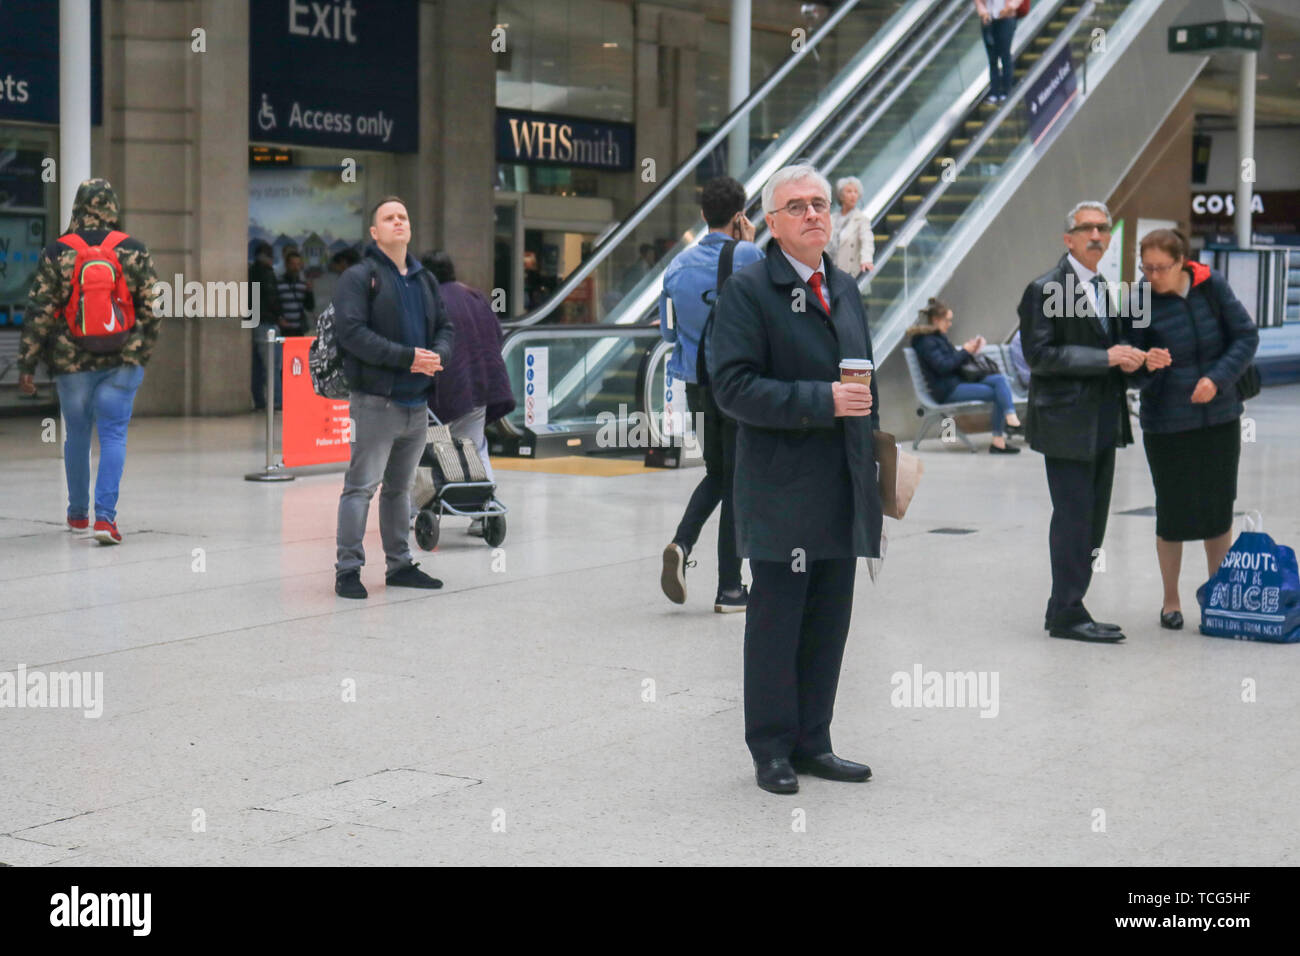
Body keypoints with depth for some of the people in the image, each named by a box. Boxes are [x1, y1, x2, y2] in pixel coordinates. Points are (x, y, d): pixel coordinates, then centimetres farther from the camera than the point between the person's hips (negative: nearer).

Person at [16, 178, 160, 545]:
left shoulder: (57, 252, -4)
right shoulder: (134, 250, -3)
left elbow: (39, 312, -4)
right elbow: (150, 309, 1)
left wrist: (27, 364, 0)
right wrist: (144, 353, 14)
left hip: (71, 360, 1)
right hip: (122, 360, -1)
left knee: (76, 435, 15)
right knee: (113, 435, -1)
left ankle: (78, 513, 29)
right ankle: (105, 516, -13)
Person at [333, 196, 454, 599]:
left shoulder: (425, 279, 16)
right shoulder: (359, 277, -6)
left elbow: (445, 327, 18)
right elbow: (352, 332, -16)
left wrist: (437, 354, -6)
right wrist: (408, 356, -20)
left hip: (417, 403, 7)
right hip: (376, 402, -7)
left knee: (399, 487, 16)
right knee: (361, 486, -7)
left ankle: (400, 565, 24)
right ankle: (348, 569, -2)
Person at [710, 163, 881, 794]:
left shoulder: (846, 288, 16)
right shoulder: (748, 290, -8)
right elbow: (734, 388, -16)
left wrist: (872, 453, 17)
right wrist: (822, 401, -21)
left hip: (843, 491, 7)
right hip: (781, 493, -7)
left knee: (829, 623, 11)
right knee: (775, 624, 1)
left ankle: (812, 743, 22)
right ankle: (772, 750, 12)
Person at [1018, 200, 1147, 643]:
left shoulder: (1102, 288, 16)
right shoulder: (1045, 289, -10)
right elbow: (1039, 354, -17)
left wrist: (1127, 356, 1)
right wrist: (1106, 358, -19)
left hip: (1101, 424, 9)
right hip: (1067, 423, -9)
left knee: (1091, 522, 11)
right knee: (1074, 519, -6)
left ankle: (1064, 609, 19)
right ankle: (1067, 615, 2)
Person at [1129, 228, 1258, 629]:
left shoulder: (1211, 286, -4)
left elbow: (1246, 335, -1)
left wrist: (1218, 378, -14)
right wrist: (1147, 363, -27)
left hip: (1220, 418, 2)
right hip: (1167, 424, -2)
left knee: (1219, 507, 8)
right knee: (1173, 513, 3)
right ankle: (1171, 602, 20)